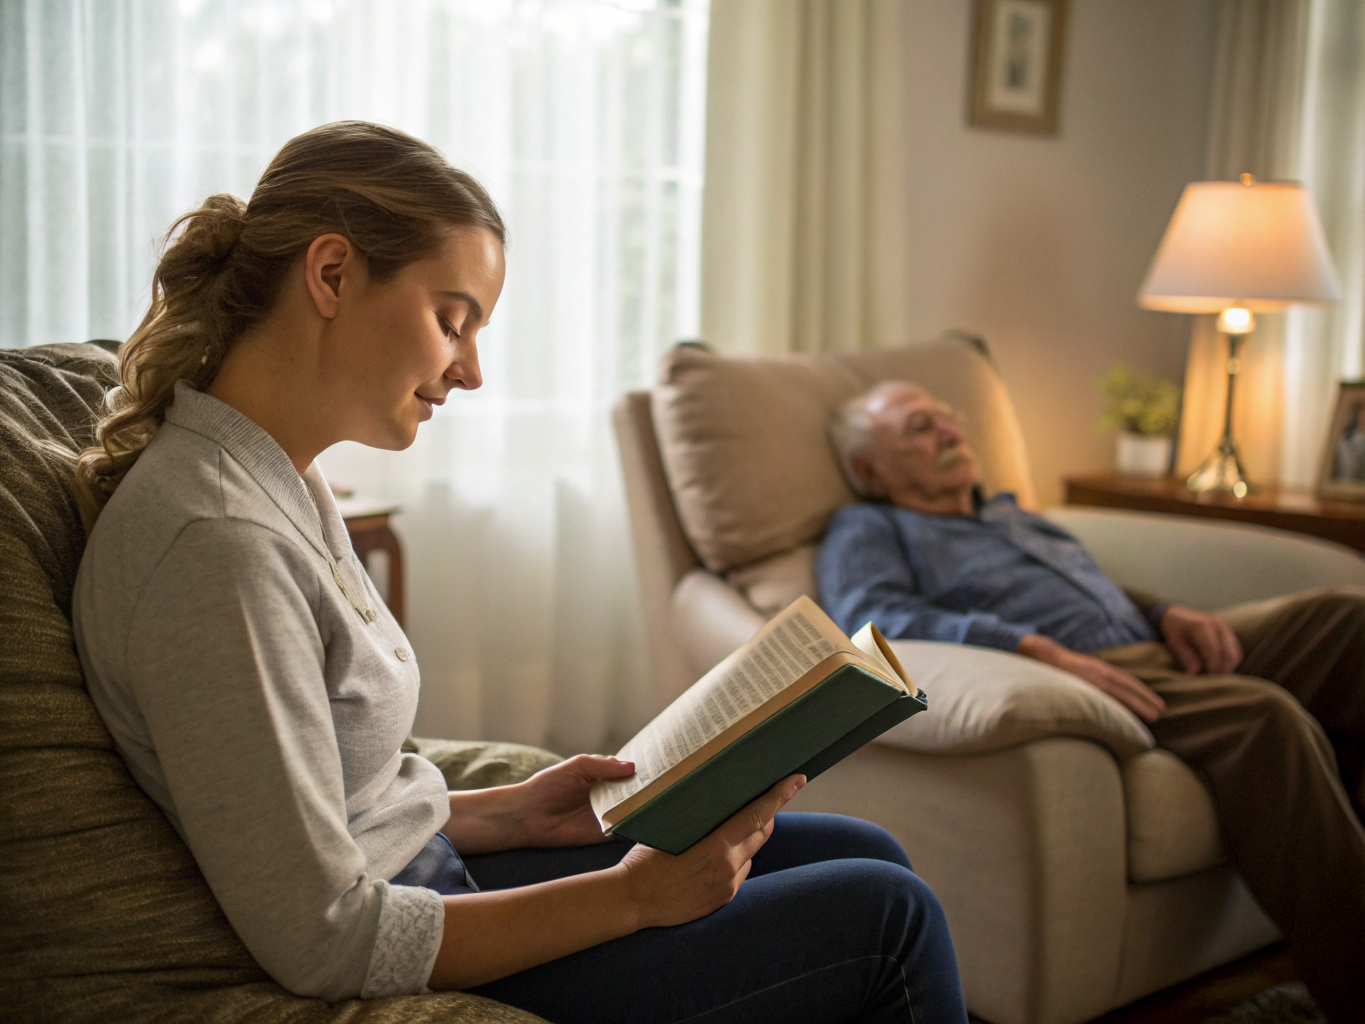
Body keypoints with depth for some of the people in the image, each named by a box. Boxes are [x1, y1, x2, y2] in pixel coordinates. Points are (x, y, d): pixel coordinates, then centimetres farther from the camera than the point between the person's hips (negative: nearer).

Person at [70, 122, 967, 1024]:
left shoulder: (279, 481, 5)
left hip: (429, 880, 9)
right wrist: (632, 894, -18)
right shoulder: (218, 541, -26)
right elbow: (325, 942, -24)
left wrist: (514, 813, 2)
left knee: (868, 856, 13)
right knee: (886, 916, -4)